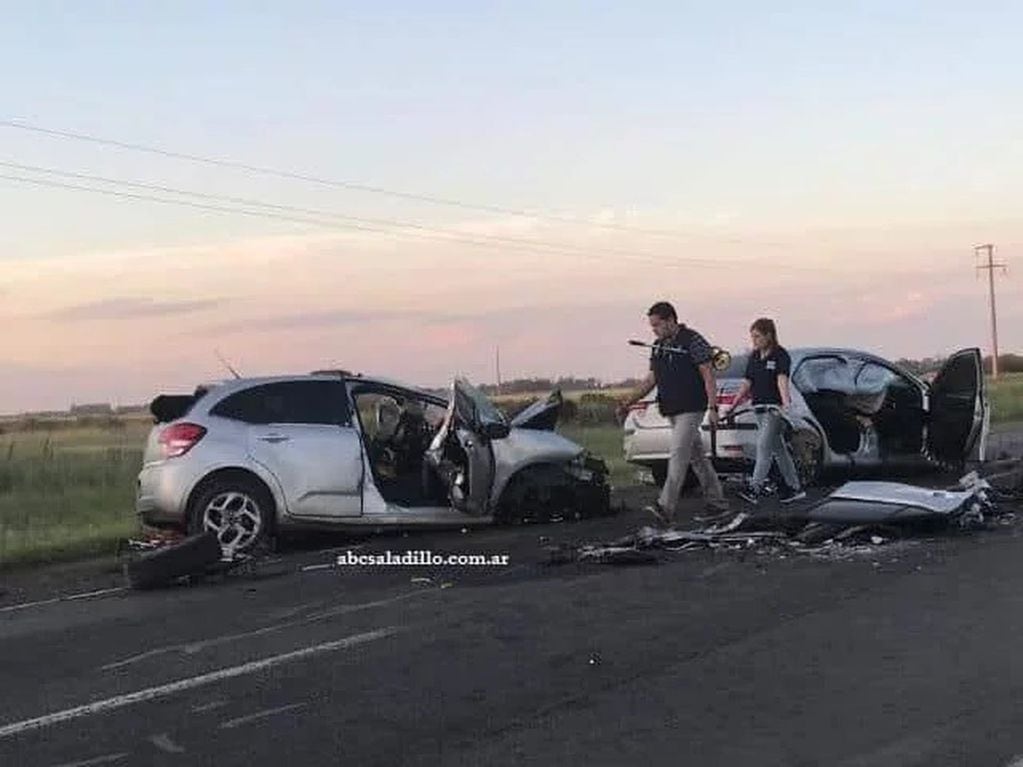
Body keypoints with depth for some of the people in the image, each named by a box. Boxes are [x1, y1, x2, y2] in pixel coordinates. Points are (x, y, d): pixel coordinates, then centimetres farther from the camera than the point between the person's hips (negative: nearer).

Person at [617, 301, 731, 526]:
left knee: (678, 457, -15)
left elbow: (708, 375, -10)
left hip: (691, 409, -8)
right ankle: (717, 504, 19)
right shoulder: (658, 346, 14)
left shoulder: (693, 341, -9)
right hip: (671, 411, 8)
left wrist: (712, 407, -17)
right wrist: (629, 401, 7)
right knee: (697, 458, 11)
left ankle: (666, 508, -20)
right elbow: (651, 379, 18)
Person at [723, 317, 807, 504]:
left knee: (763, 447, -14)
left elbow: (782, 380, -25)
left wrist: (786, 402, -39)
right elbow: (747, 383, 16)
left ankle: (755, 489, -16)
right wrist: (733, 405, 13)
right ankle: (795, 488, 20)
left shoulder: (780, 355, -9)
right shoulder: (754, 357, 12)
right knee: (778, 450, 12)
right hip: (760, 409, 8)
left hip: (775, 408, -8)